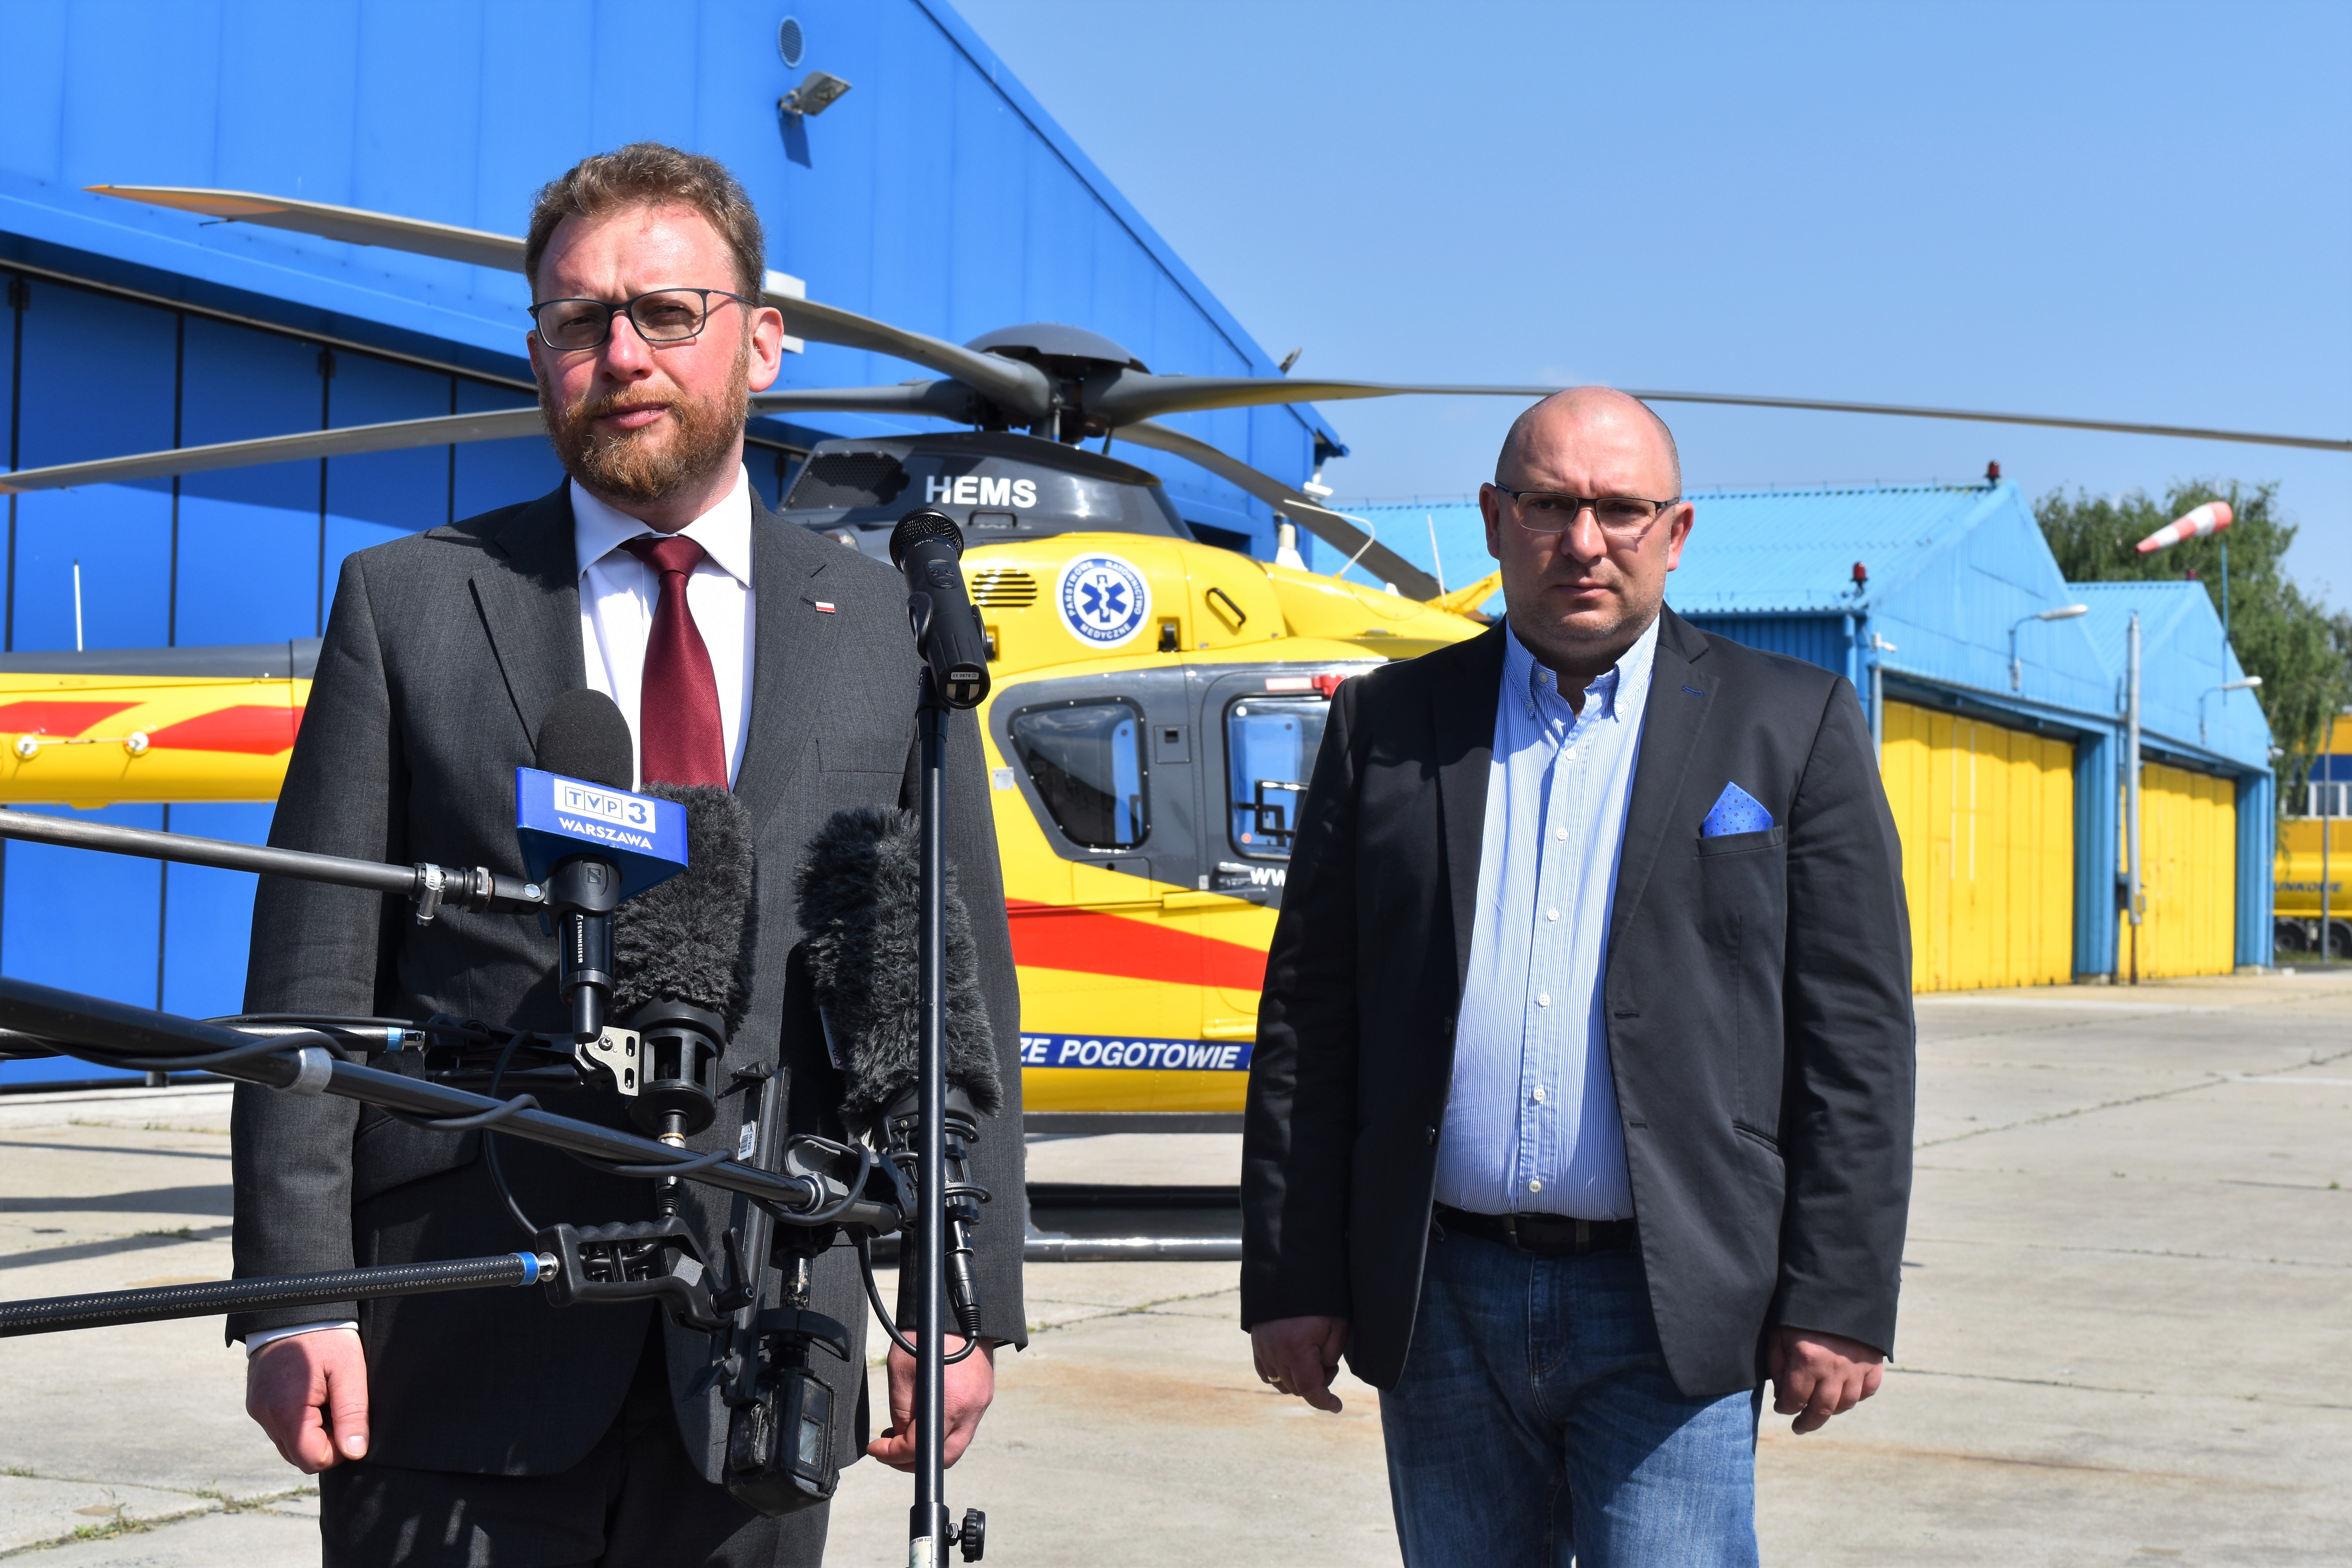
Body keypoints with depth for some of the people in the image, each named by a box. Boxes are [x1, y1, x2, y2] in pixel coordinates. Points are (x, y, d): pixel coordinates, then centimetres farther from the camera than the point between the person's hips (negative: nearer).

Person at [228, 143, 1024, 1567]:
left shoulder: (891, 627, 7)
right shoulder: (409, 604, 4)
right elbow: (314, 967, 0)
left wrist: (970, 1305, 2)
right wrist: (295, 1300, -7)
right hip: (461, 1335, -1)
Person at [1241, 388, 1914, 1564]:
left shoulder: (1790, 727, 3)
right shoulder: (1387, 725, 8)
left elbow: (1855, 1035, 0)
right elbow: (1307, 1017, 7)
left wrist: (1838, 1300, -5)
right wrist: (1292, 1283, 2)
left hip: (1667, 1313, -2)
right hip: (1441, 1305, 3)